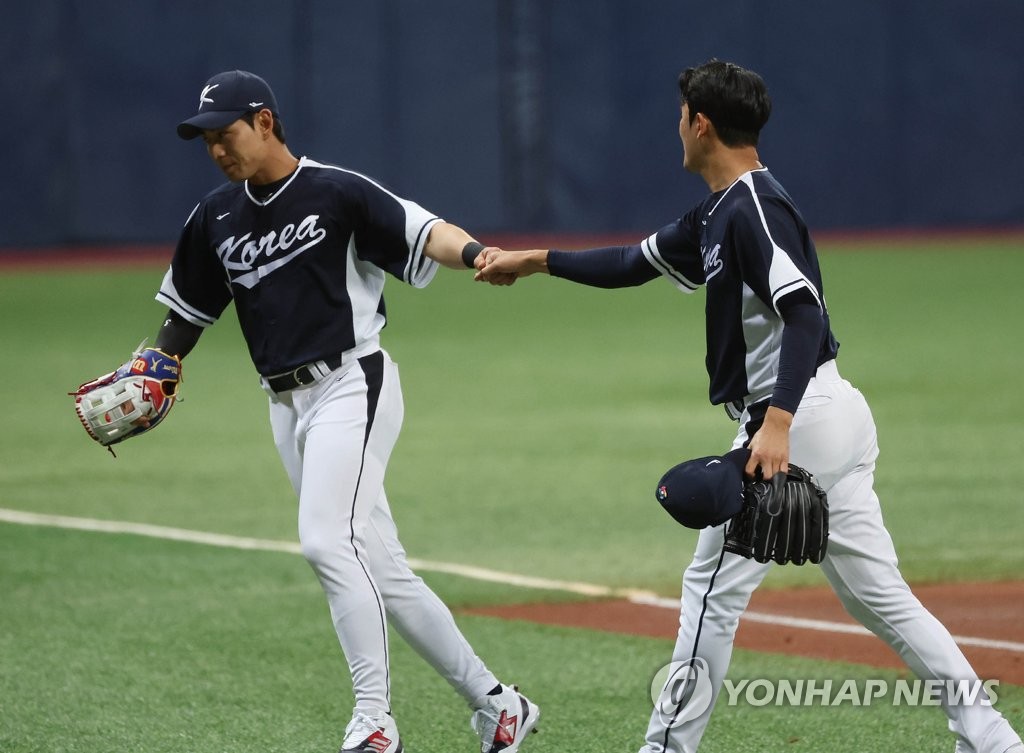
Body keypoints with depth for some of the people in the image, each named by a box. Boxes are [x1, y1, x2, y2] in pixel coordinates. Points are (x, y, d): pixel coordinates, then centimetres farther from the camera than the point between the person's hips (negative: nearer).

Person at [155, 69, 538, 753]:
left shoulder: (336, 193, -8)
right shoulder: (217, 219, 12)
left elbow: (421, 231, -20)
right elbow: (188, 310, 21)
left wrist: (475, 253, -39)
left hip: (351, 385, -7)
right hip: (287, 406, 7)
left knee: (327, 542, -23)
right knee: (381, 569, 7)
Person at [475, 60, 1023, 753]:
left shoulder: (754, 208, -15)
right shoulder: (719, 213, 16)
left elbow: (805, 314, -26)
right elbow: (637, 263, 29)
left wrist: (776, 423, -34)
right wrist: (532, 261, 29)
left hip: (795, 418, -10)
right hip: (840, 412, 10)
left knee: (715, 587, 1)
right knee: (879, 594, 9)